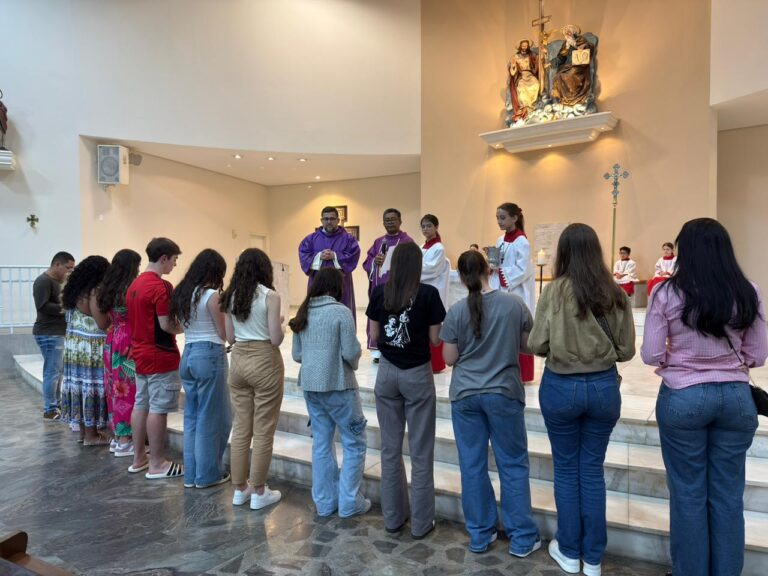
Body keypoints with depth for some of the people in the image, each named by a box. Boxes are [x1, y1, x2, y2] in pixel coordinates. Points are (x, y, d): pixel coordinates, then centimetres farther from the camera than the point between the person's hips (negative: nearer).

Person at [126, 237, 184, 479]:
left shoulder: (134, 284, 11)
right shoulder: (162, 286, -19)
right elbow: (166, 325, -21)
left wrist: (177, 325, 15)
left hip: (140, 354, 9)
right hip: (160, 357, -9)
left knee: (141, 405, 15)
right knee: (157, 409, -1)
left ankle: (139, 458, 25)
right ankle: (157, 464, 8)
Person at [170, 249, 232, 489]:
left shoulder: (181, 294, 9)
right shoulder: (212, 295, -13)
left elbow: (181, 325, 15)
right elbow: (224, 334, -8)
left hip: (188, 355, 8)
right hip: (210, 356, -8)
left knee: (192, 417, 15)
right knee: (212, 418, 5)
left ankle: (191, 474, 24)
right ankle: (208, 474, 16)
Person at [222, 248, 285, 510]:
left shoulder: (232, 296, 5)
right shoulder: (270, 296, -12)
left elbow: (230, 337, 9)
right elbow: (275, 339, -14)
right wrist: (280, 325, 5)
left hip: (238, 361, 6)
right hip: (264, 362, -6)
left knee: (240, 428, 15)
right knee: (263, 432, 6)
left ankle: (240, 489, 26)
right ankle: (259, 492, 17)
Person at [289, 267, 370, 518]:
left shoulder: (304, 312, 6)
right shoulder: (341, 312, -13)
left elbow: (296, 354, 9)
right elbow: (351, 352, -16)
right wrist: (353, 363, 4)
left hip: (310, 386, 7)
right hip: (337, 386, -6)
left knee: (321, 442, 15)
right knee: (355, 442, 8)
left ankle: (325, 502, 24)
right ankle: (350, 502, 14)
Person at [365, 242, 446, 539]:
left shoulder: (379, 292, -2)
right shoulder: (428, 293, -11)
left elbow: (373, 336, 3)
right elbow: (435, 338, -5)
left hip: (387, 373, 3)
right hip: (418, 374, -3)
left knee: (390, 448, 14)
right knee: (421, 452, 9)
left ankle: (393, 517, 27)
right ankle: (421, 522, 20)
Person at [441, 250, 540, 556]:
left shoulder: (456, 311, -7)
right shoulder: (514, 303, -7)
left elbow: (450, 359, -3)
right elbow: (529, 346, 3)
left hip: (465, 395, 1)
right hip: (504, 392, 0)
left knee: (472, 465, 11)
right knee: (513, 465, 12)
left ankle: (479, 535, 25)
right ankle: (522, 538, 22)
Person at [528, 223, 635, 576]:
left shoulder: (554, 291, -13)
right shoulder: (615, 293, -4)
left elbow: (536, 345, -12)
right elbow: (626, 350, -1)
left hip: (561, 387, -2)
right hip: (604, 386, 3)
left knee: (566, 468, 14)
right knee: (593, 469, 15)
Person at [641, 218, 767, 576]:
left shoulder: (667, 294, -12)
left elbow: (651, 356, -9)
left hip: (683, 397, -3)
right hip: (736, 397, 3)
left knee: (688, 493, 11)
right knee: (728, 494, 16)